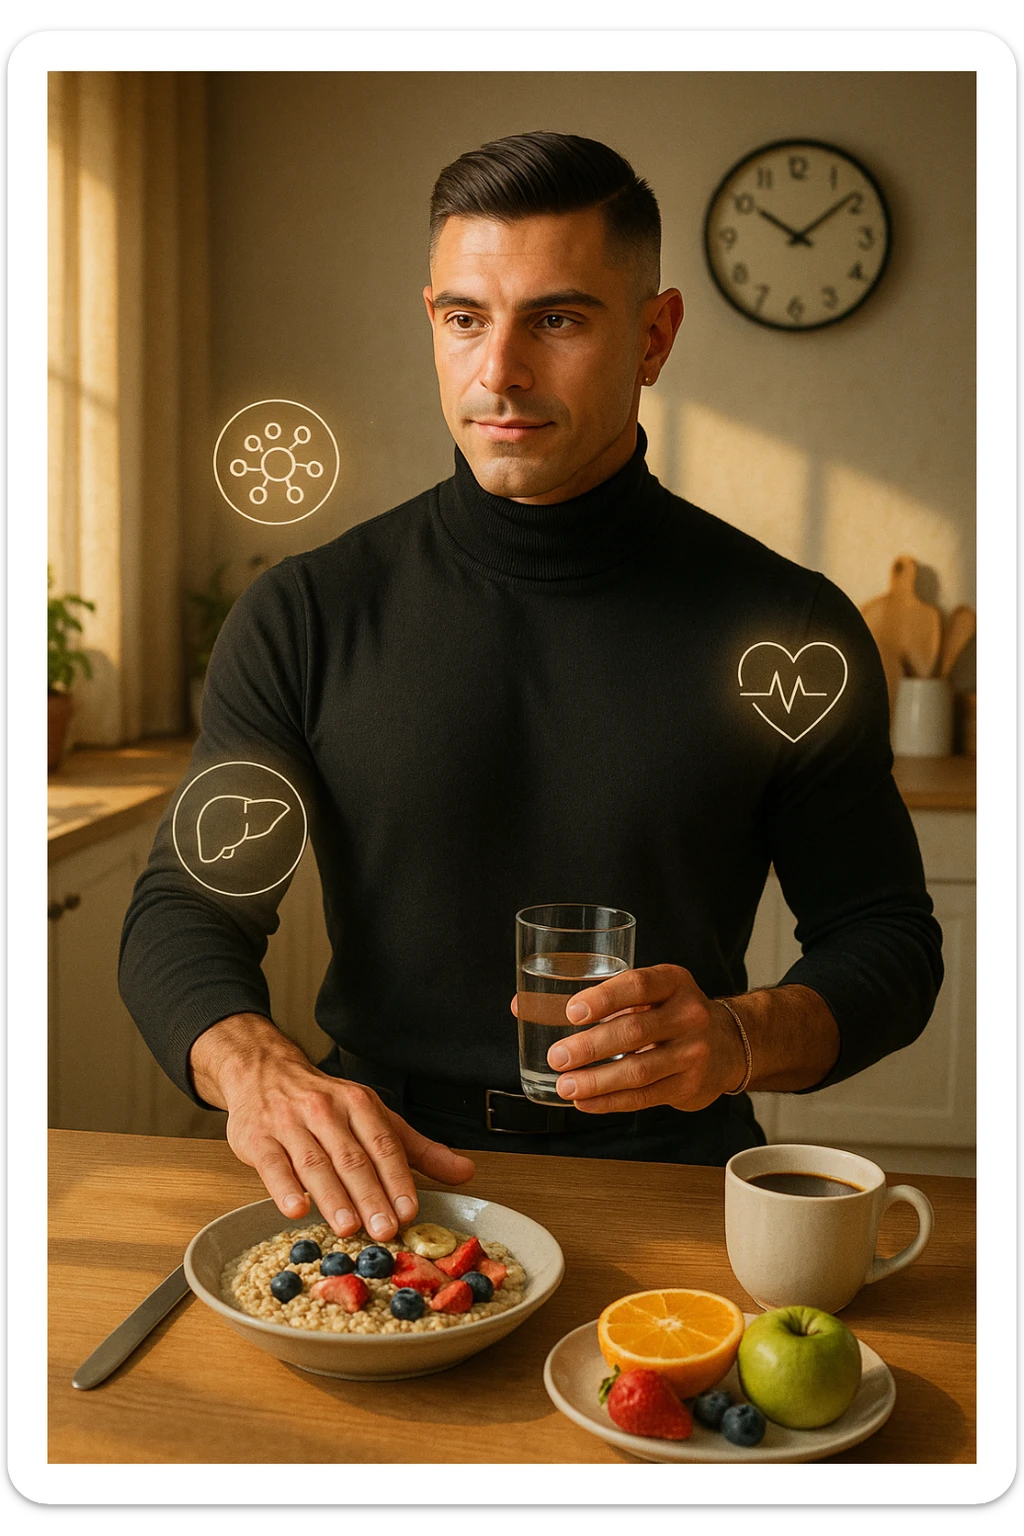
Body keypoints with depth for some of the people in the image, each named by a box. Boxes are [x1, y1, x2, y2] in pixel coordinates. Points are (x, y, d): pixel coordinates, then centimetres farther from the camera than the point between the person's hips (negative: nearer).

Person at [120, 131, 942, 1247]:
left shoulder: (791, 629, 0)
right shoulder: (302, 617, 1)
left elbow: (889, 939, 6)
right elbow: (184, 909, 1)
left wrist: (744, 1039, -16)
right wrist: (255, 1065, -22)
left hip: (671, 1185, 1)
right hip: (387, 1185, 1)